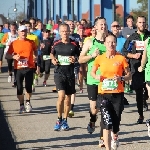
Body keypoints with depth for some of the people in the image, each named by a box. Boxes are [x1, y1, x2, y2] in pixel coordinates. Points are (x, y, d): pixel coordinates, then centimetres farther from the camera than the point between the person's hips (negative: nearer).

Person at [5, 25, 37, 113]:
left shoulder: (31, 43, 4)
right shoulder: (14, 43, 1)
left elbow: (35, 51, 22)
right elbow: (7, 55, 3)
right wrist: (14, 57, -15)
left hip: (29, 68, 0)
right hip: (18, 69, 0)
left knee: (28, 87, 1)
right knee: (19, 88, 0)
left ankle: (28, 103, 24)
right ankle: (22, 105, 14)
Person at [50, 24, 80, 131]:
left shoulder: (74, 45, 0)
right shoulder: (56, 44, 3)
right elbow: (52, 54, 21)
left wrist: (75, 60, -10)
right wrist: (53, 59, 1)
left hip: (70, 74, 1)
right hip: (59, 73, -1)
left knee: (68, 97, 9)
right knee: (61, 95, -17)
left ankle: (65, 120, 23)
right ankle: (59, 119, 1)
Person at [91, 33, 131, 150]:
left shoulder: (121, 58, -2)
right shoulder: (100, 58, 2)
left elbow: (129, 74, 7)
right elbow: (92, 72, 16)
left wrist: (121, 78, -13)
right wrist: (96, 77, -5)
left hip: (117, 94, 0)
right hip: (103, 93, 0)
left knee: (116, 121, 8)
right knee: (107, 122, -14)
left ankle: (115, 137, 43)